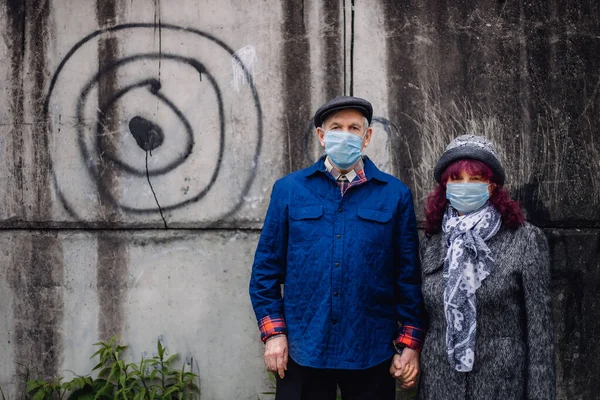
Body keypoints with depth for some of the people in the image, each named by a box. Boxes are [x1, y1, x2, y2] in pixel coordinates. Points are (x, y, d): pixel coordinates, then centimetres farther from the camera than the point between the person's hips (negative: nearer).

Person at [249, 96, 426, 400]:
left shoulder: (395, 194, 2)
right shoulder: (288, 189, 3)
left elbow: (408, 274, 3)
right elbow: (267, 267, 4)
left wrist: (410, 342, 0)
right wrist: (273, 331, -3)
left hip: (371, 353, 0)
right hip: (302, 350, 0)